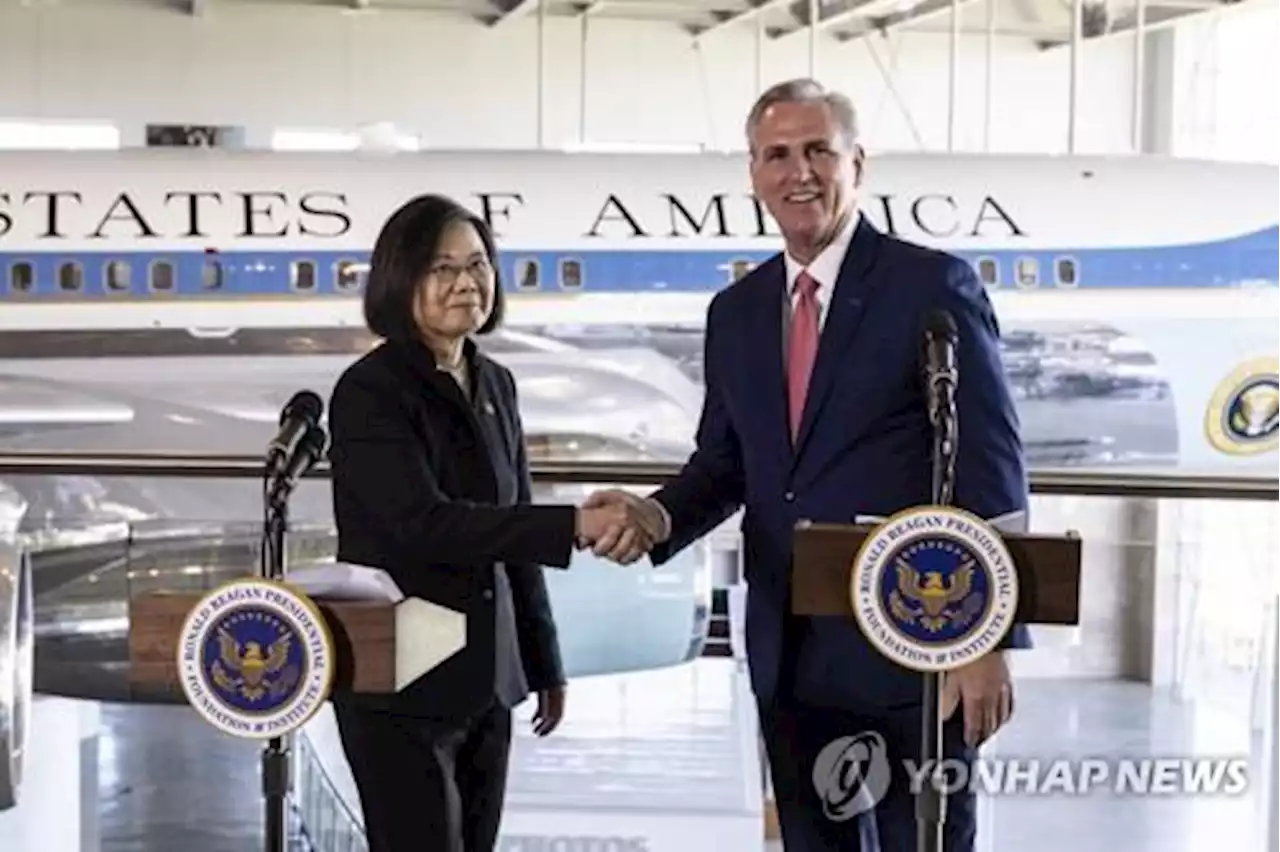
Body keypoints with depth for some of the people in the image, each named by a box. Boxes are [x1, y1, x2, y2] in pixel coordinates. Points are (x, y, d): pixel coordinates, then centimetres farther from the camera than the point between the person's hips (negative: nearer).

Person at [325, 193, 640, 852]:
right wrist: (574, 526, -31)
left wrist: (544, 666, 17)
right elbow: (423, 522, -24)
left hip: (487, 680, 7)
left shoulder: (495, 385, 11)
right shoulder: (370, 391, -11)